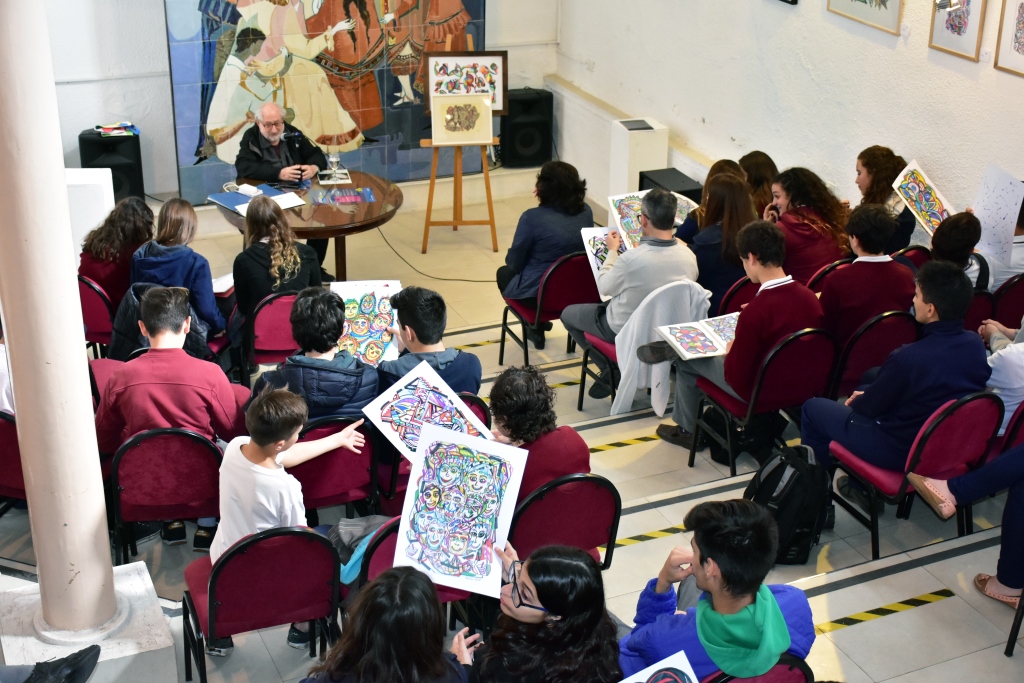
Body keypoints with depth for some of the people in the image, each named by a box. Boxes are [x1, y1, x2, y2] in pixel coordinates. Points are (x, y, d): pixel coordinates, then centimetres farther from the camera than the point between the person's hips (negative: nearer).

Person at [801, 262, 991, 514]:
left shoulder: (908, 358, -31)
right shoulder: (976, 344, -9)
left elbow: (871, 405, -13)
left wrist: (857, 399, 10)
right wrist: (867, 393, 13)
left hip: (903, 453, -7)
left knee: (813, 408, 11)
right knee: (871, 376, 28)